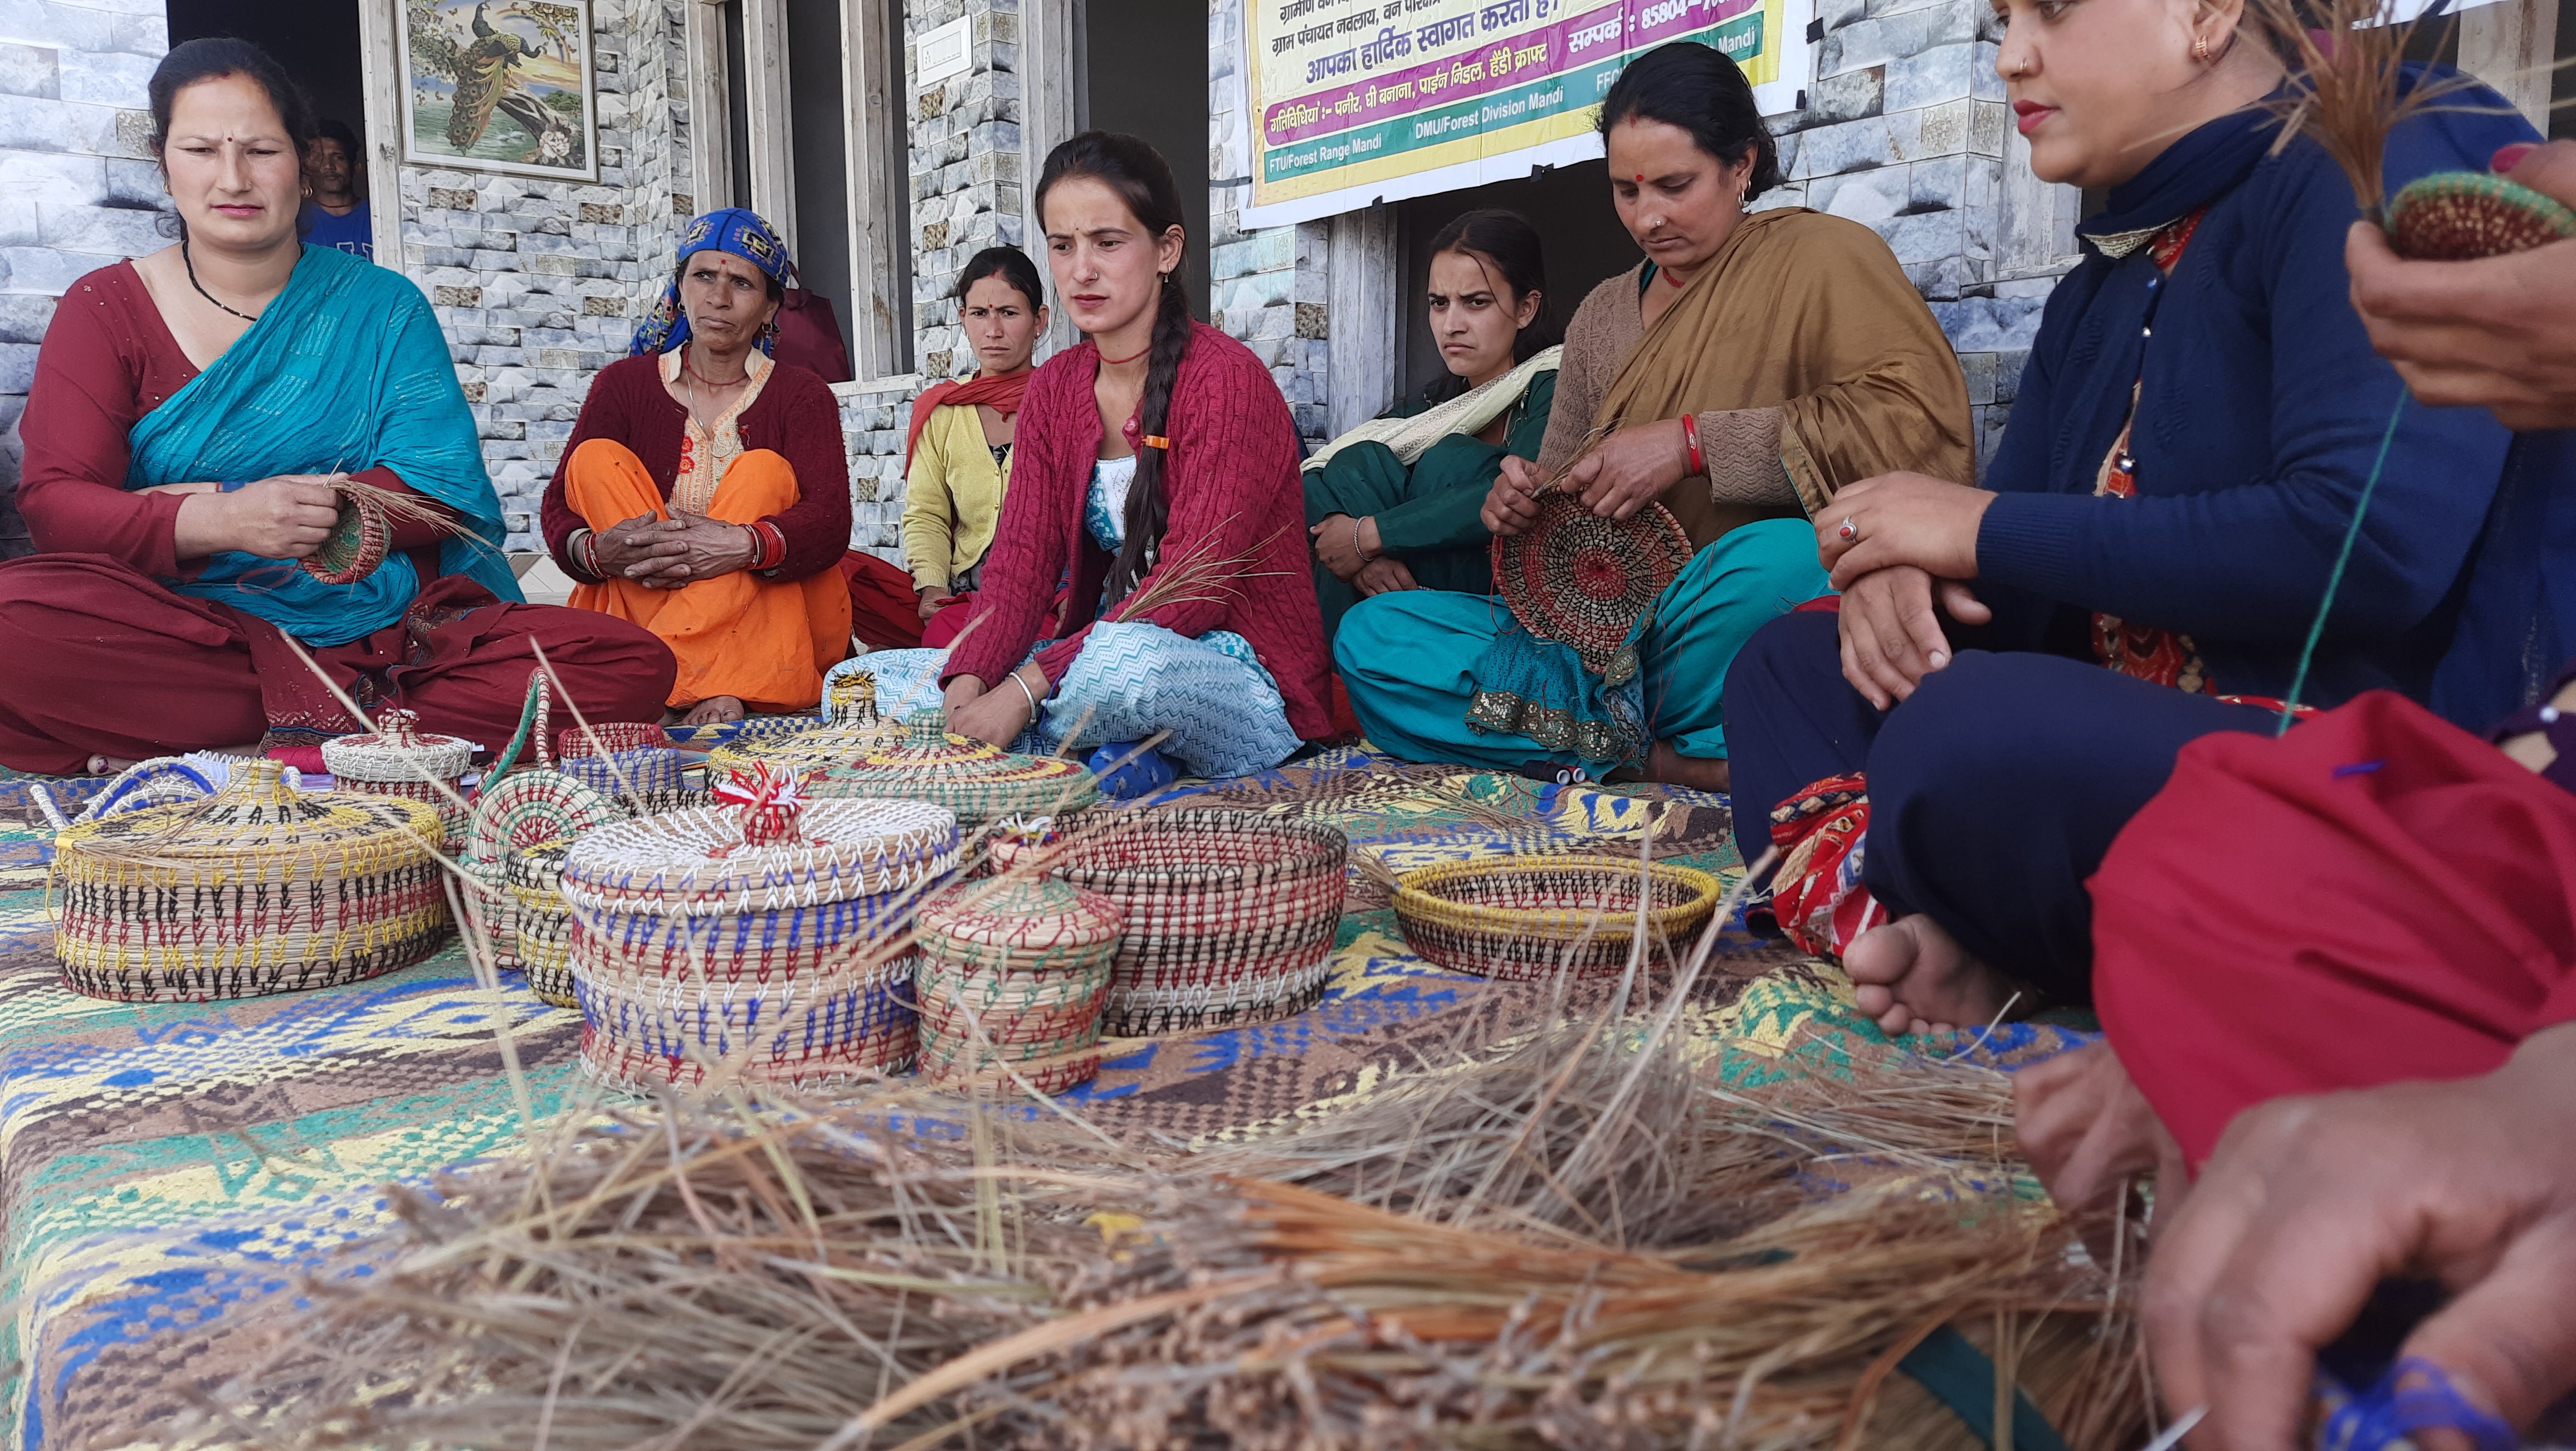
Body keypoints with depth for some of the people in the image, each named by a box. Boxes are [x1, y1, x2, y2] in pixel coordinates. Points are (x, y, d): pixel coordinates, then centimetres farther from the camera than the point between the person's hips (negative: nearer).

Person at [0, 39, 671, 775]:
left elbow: (442, 489, -1)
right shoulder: (105, 309, 11)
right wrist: (215, 521, -25)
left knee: (632, 665, -24)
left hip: (385, 630, 2)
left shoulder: (382, 308, 13)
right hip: (187, 628, -1)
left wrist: (194, 501, -10)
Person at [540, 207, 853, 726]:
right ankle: (715, 692, -33)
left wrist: (743, 546, -36)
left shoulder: (801, 395, 2)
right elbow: (559, 508, -2)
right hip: (641, 601, 2)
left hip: (774, 611, -2)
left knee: (763, 471, -20)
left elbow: (830, 523, -15)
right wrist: (598, 551, -28)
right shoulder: (623, 385, 8)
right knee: (596, 459, -15)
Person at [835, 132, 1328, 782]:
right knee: (859, 676, -3)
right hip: (1099, 650, 7)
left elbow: (1195, 586, -20)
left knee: (1131, 659, -42)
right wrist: (969, 682, -19)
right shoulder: (1054, 389, 11)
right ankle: (1105, 756, -11)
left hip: (1243, 686, -7)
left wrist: (1027, 687, -27)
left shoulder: (1225, 379, -11)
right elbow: (1023, 554, 2)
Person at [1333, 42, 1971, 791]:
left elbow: (1928, 420, -17)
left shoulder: (1819, 257, 0)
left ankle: (1618, 737, -12)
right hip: (1602, 637, 6)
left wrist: (1694, 443, -19)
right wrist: (1522, 502, -2)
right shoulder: (1601, 315, 18)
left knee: (1781, 561, -40)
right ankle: (1678, 762, -22)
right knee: (1368, 636, -13)